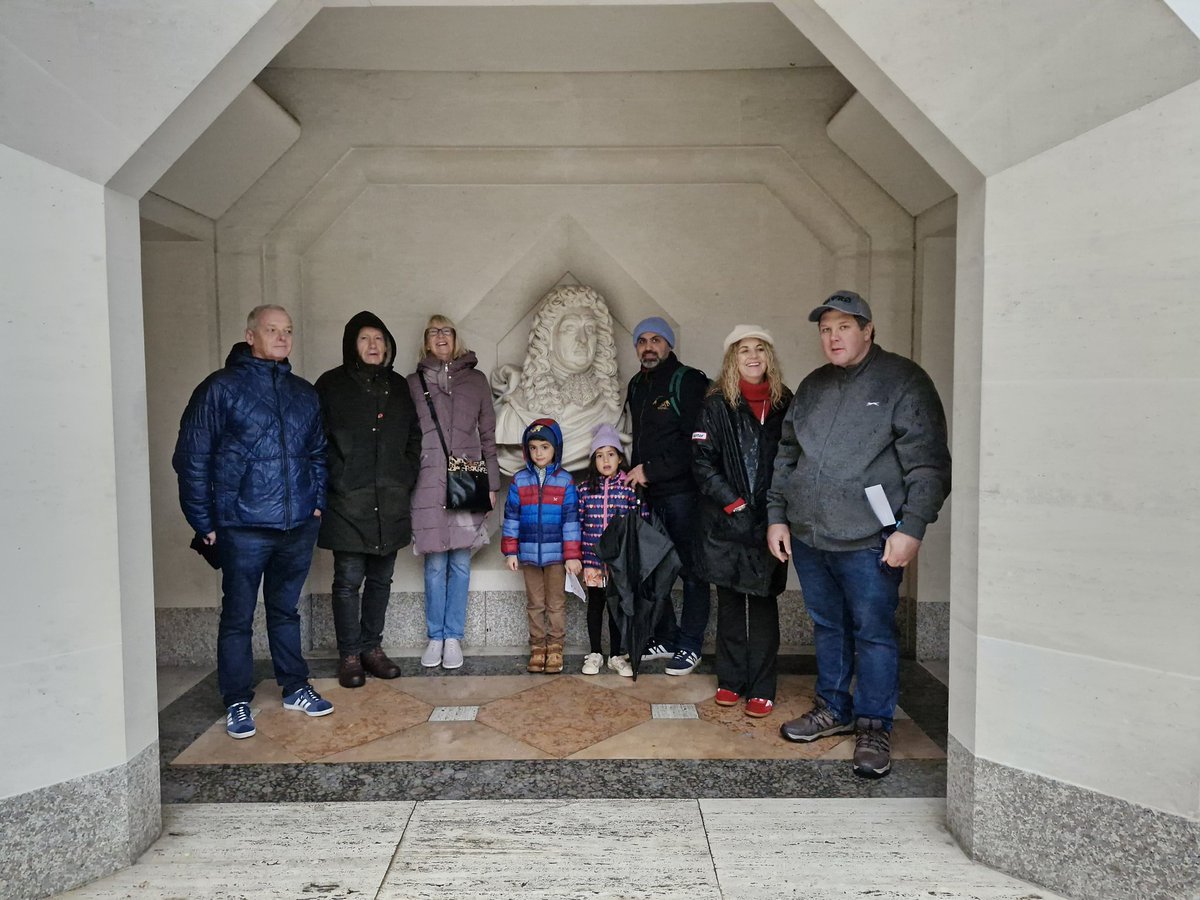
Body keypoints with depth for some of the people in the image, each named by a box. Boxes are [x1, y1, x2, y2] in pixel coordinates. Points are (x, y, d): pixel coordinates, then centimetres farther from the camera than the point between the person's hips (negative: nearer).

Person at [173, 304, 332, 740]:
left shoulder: (304, 393, 11)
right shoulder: (221, 388, -5)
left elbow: (318, 453, 20)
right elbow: (191, 458, -5)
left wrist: (317, 501, 10)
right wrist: (204, 522, -7)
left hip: (298, 525, 5)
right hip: (243, 528, -4)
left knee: (286, 610, 17)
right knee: (238, 617, 6)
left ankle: (296, 689, 29)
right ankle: (237, 703, 19)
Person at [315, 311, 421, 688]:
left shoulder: (398, 386, 13)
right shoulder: (331, 385, 0)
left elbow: (414, 437, 18)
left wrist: (406, 479, 8)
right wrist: (336, 484, -9)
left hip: (390, 502, 4)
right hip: (348, 503, -4)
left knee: (380, 579, 11)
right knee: (349, 580, 0)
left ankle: (372, 647, 23)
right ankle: (350, 655, 11)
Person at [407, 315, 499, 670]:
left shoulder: (476, 380, 11)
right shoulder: (413, 383, 10)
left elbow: (488, 435, 10)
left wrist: (492, 484, 6)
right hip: (428, 484, 0)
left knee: (460, 562, 3)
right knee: (435, 564, 2)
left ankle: (453, 637, 12)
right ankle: (435, 638, 13)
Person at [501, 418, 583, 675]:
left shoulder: (565, 480, -3)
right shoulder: (519, 480, 2)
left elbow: (571, 519, -4)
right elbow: (511, 517, 5)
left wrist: (573, 555, -7)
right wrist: (510, 552, 1)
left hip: (556, 554, -2)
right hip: (529, 553, 2)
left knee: (556, 603, 7)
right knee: (534, 603, 12)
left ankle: (555, 648, 17)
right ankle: (537, 647, 21)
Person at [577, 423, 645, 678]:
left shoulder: (631, 488, -3)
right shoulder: (584, 489, 1)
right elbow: (577, 523, 4)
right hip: (592, 558, 1)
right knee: (595, 604, 11)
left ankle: (617, 655, 20)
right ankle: (594, 654, 23)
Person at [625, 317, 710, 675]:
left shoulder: (688, 382, -9)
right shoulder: (636, 386, 16)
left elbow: (693, 443, -17)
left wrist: (651, 470, -15)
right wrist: (636, 473, 11)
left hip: (683, 491, -8)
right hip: (648, 493, 8)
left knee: (691, 570, 2)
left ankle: (689, 645, 12)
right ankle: (664, 639, 25)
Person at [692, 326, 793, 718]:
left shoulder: (785, 404, 5)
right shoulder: (717, 405, 1)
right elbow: (702, 462, -4)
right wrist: (732, 503, -11)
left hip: (769, 523, 1)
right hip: (726, 524, 0)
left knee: (763, 602, 3)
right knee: (730, 601, 9)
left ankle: (762, 689, 11)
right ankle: (730, 680, 21)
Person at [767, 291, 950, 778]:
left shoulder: (903, 381, -4)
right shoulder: (812, 387, 14)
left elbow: (928, 463, -9)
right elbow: (786, 457, 19)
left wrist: (911, 528, -15)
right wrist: (777, 515, 13)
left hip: (869, 541, -6)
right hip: (806, 537, 6)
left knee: (873, 632, 2)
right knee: (828, 627, 16)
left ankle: (873, 726, 16)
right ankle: (834, 708, 32)